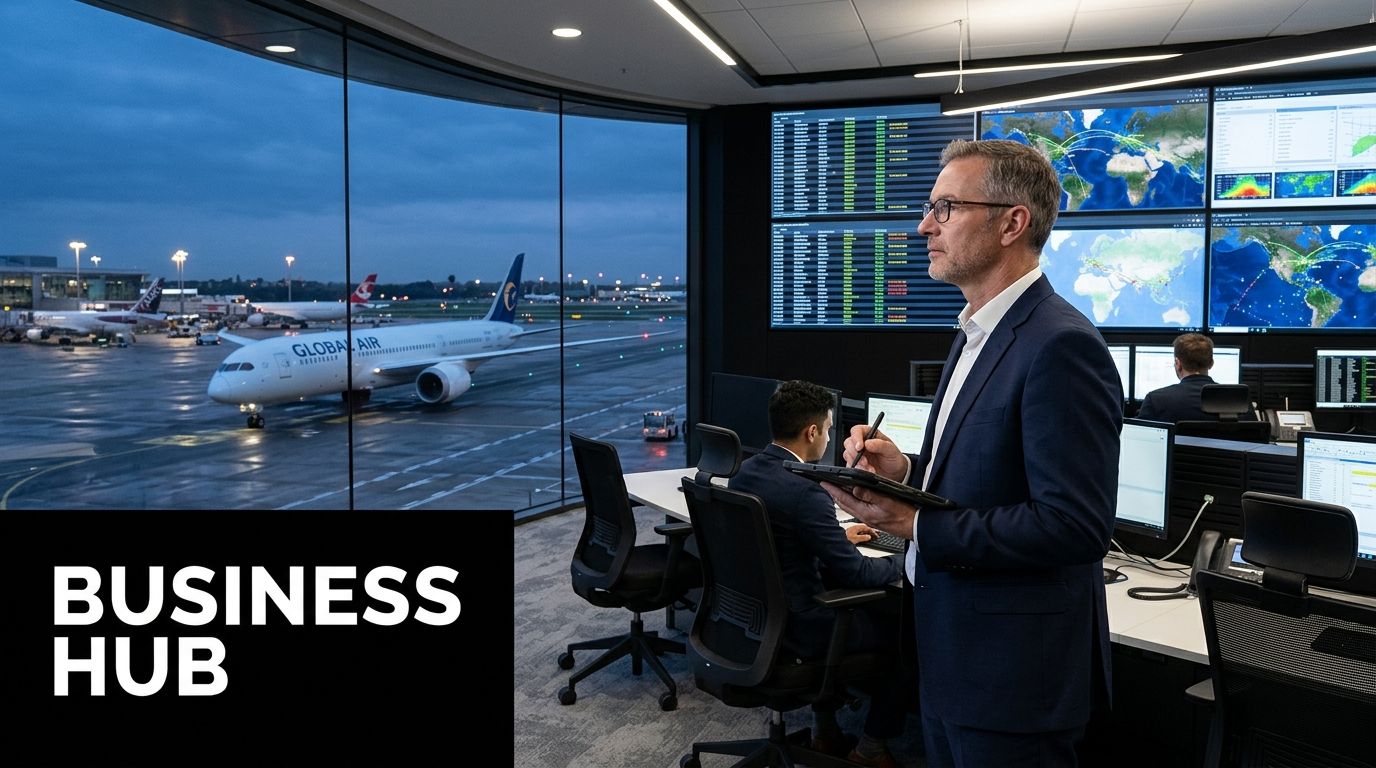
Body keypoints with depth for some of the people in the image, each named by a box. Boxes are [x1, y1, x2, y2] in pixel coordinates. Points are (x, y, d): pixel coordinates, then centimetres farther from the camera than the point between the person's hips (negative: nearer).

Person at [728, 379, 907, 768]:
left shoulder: (743, 472, 0)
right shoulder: (804, 491, -26)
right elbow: (856, 573, -20)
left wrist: (839, 536, 22)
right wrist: (906, 561, -1)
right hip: (793, 627, -8)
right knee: (899, 628, 12)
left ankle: (826, 731, 36)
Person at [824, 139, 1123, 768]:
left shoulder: (1060, 345, -22)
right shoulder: (979, 333, 10)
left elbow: (1076, 525, -26)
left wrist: (914, 524, -23)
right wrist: (907, 472, -1)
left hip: (1013, 675, -9)